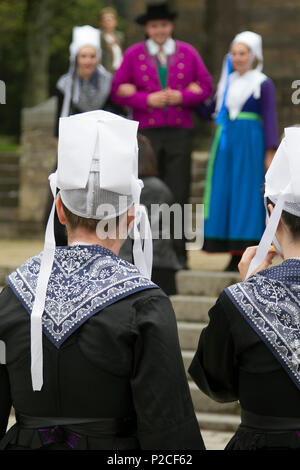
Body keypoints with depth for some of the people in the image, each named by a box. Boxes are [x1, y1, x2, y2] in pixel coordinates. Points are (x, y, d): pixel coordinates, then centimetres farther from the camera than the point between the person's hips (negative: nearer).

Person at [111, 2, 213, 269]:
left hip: (179, 133, 1)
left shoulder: (188, 53, 11)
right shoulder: (133, 55, 8)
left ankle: (178, 253, 2)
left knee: (178, 194, -3)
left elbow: (206, 86, 10)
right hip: (146, 133, -1)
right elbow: (118, 91, 5)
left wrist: (182, 96, -8)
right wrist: (148, 99, -10)